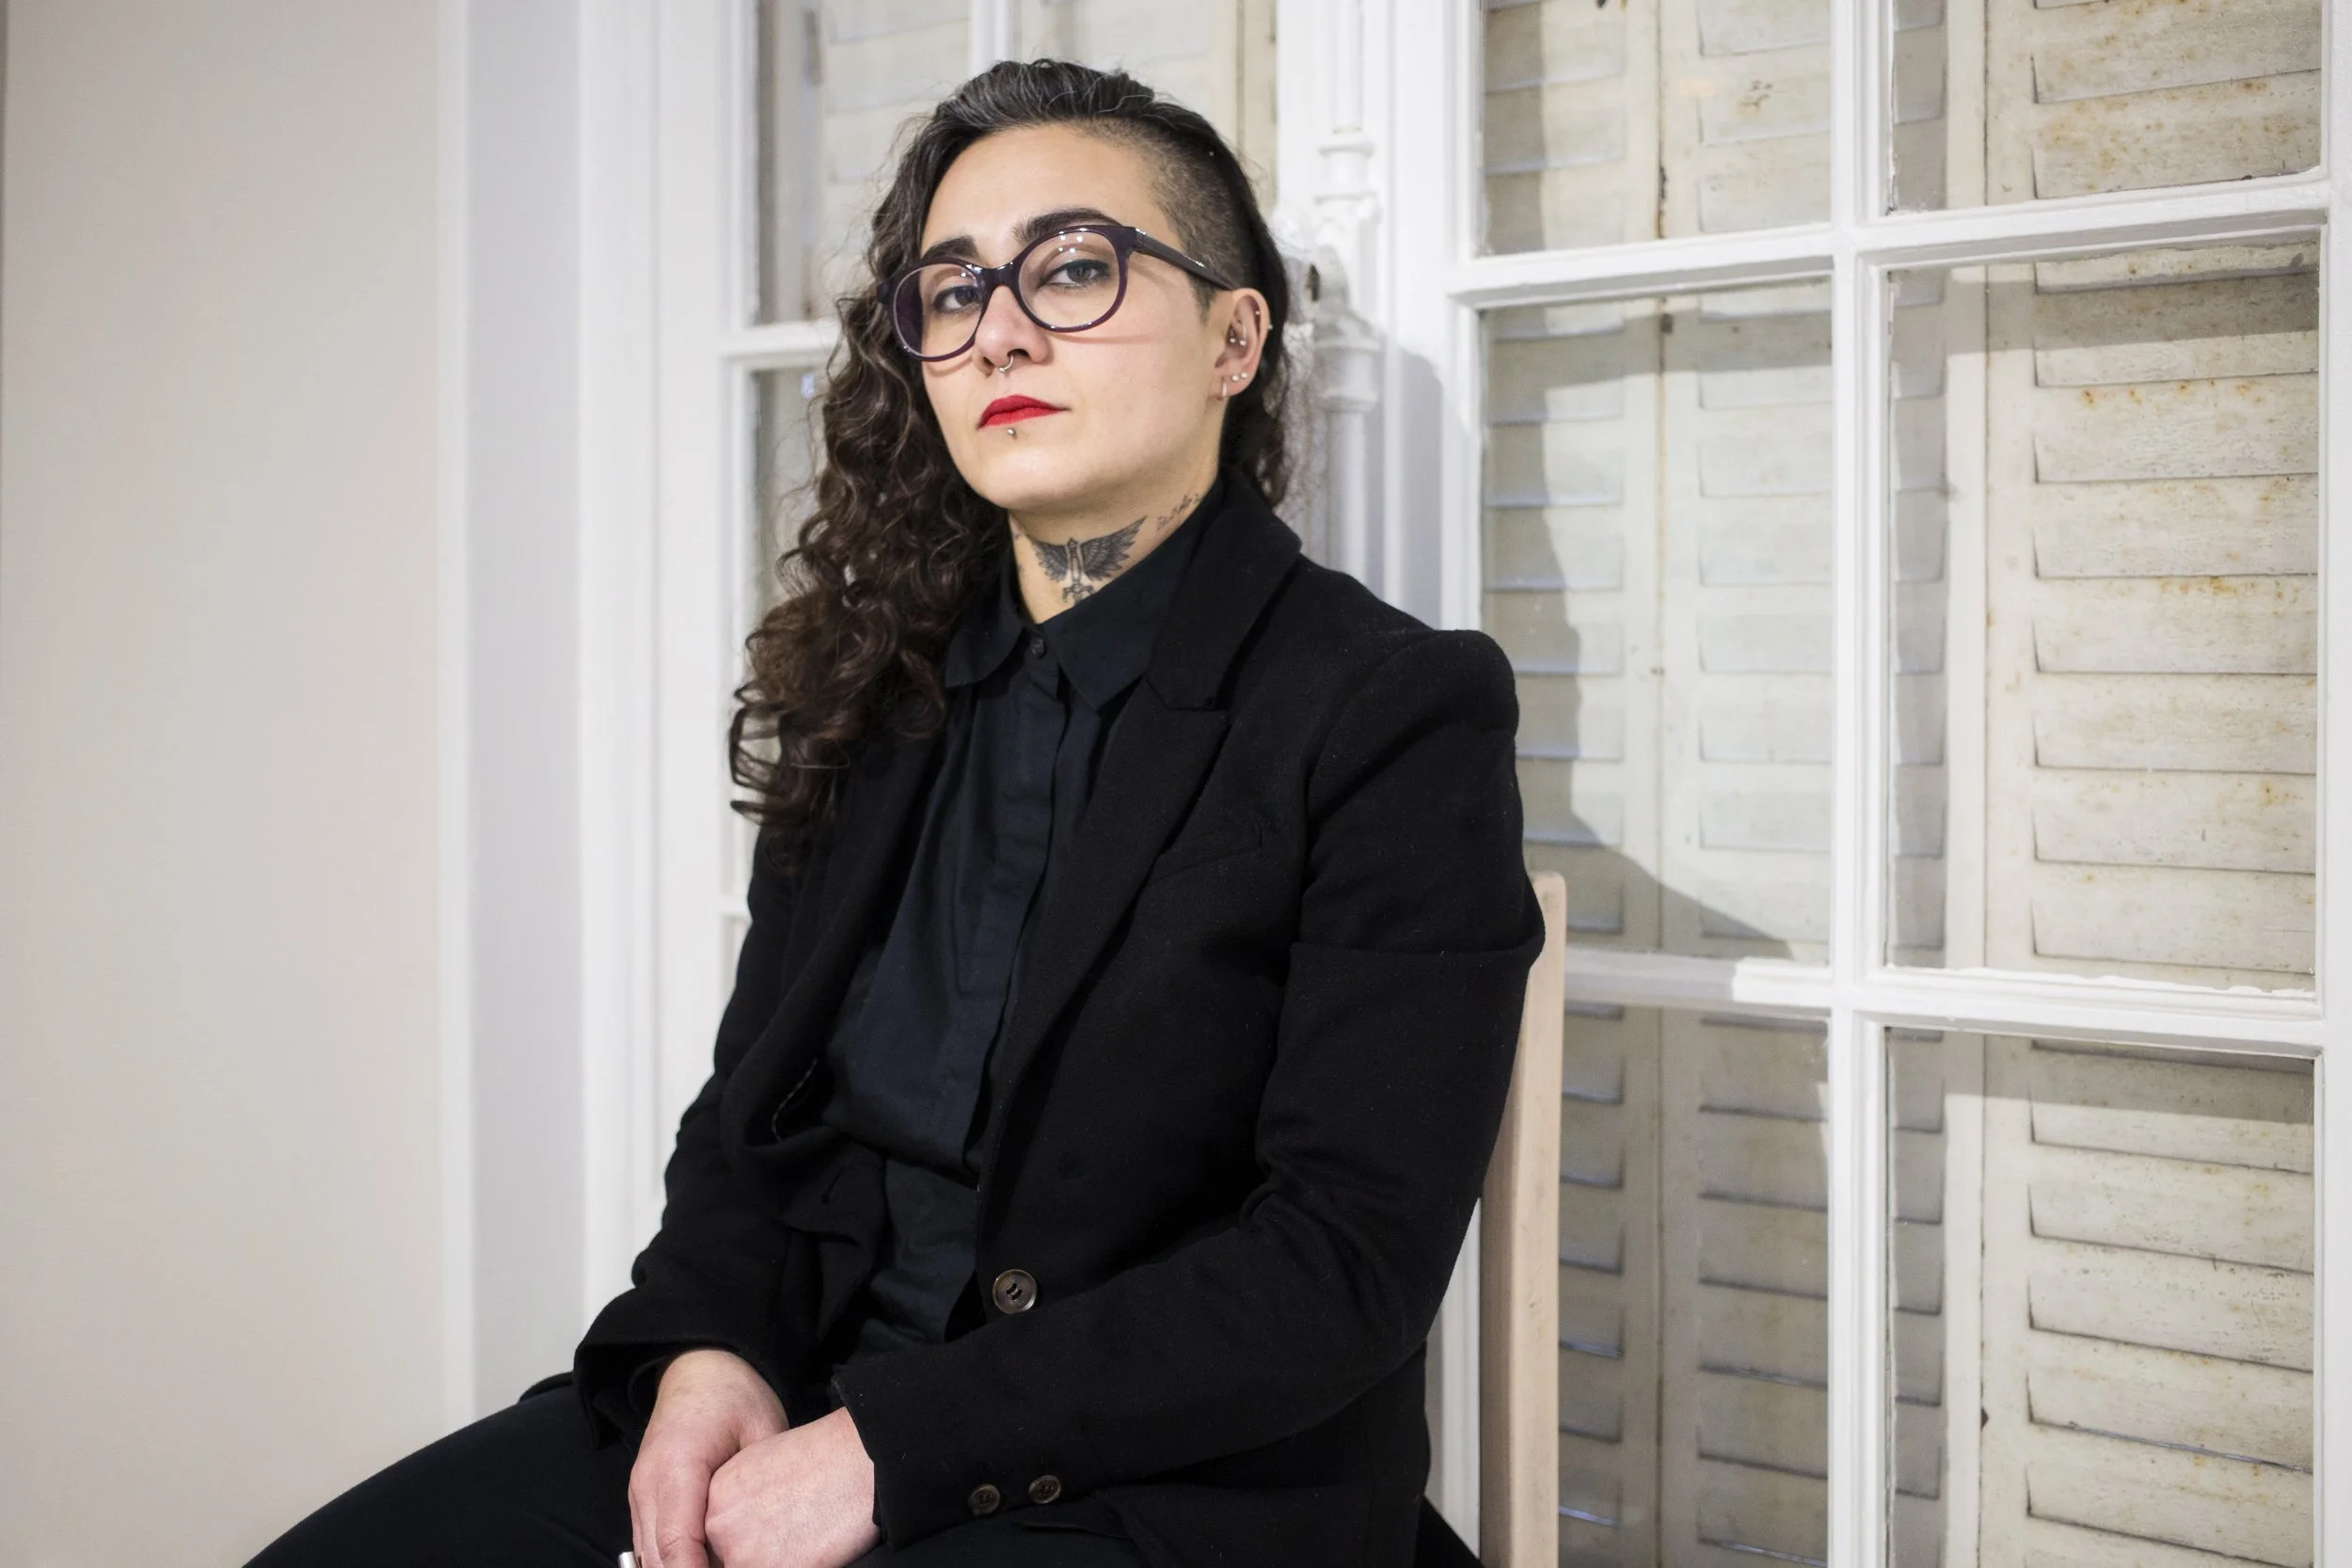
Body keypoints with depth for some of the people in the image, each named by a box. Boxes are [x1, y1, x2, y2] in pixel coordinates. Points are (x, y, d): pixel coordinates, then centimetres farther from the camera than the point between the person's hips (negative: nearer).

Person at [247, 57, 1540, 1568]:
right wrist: (703, 1349, -7)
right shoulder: (878, 694, 11)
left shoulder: (1403, 716, -9)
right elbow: (752, 1111, 14)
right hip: (799, 1400, 6)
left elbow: (1349, 1261, -15)